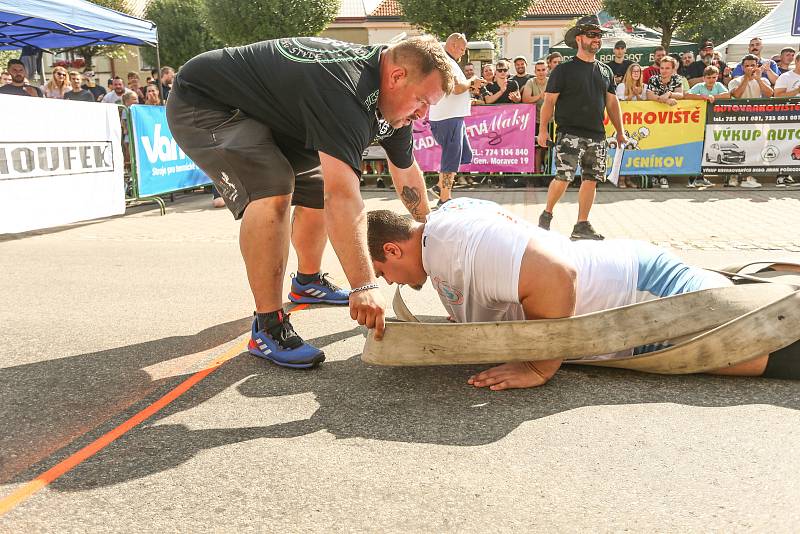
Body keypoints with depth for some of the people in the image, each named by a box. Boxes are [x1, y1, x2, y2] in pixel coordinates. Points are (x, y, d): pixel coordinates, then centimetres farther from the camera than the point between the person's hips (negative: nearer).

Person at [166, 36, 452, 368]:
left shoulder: (391, 98, -4)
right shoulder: (344, 89, -35)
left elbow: (406, 172, 10)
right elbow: (343, 196, -43)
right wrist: (364, 287, -44)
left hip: (261, 115, 10)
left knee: (318, 185, 11)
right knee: (273, 190, -31)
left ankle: (308, 282, 34)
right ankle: (268, 327, -21)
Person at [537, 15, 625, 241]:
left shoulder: (605, 71, 16)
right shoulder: (564, 69, 0)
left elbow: (612, 102, 19)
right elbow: (549, 100, -2)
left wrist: (620, 131, 14)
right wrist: (543, 129, -9)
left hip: (597, 135, 6)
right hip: (570, 133, -5)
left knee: (591, 180, 4)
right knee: (563, 177, -14)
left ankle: (582, 226, 13)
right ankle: (547, 214, 10)